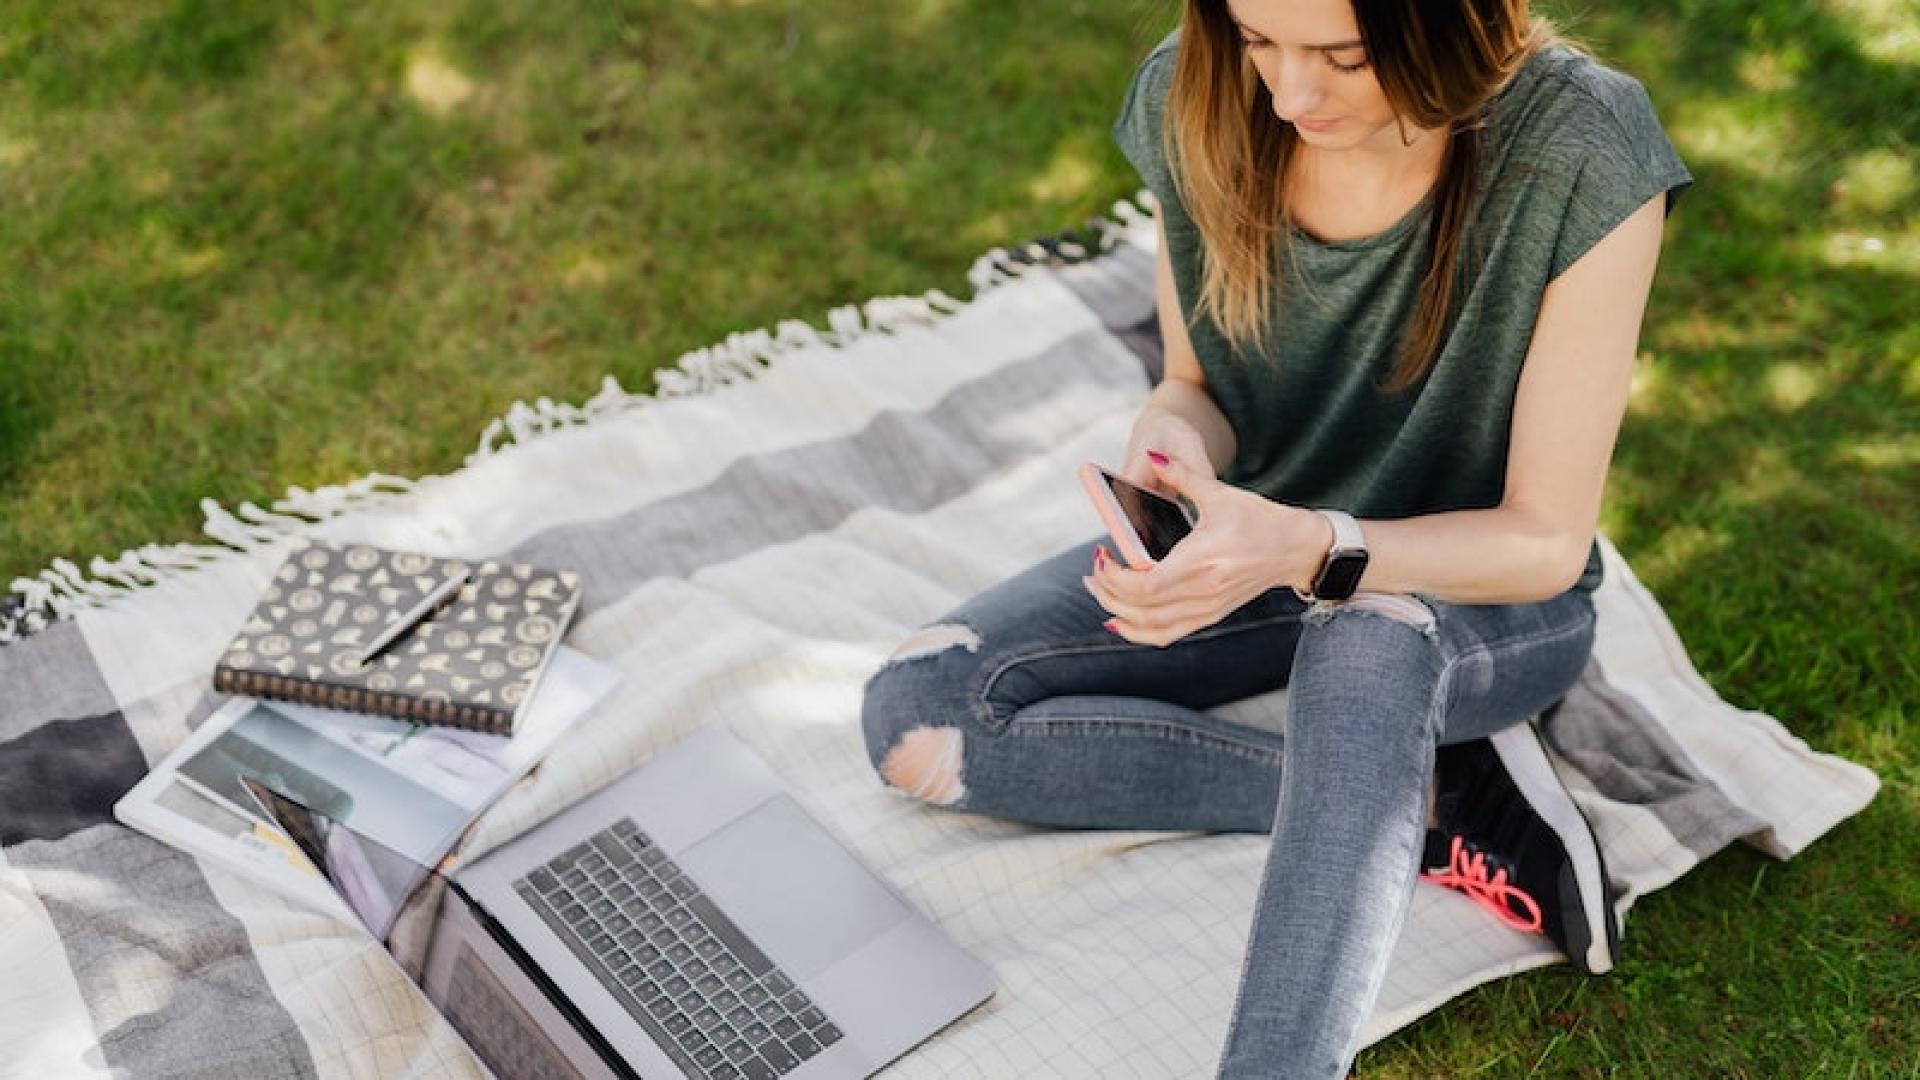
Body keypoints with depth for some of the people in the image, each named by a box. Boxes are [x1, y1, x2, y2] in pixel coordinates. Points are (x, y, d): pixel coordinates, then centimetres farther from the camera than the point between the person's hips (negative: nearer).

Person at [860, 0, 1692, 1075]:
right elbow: (1198, 388, 0)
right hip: (1257, 546, 5)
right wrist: (1177, 446, -25)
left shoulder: (1584, 151, -25)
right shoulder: (1194, 99, -15)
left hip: (1488, 596, -5)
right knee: (917, 715, -17)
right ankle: (1441, 795, -17)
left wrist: (1311, 548, -38)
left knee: (1365, 643, -42)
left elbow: (1546, 541, -19)